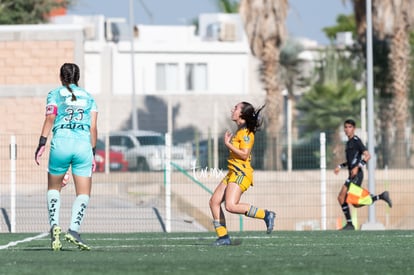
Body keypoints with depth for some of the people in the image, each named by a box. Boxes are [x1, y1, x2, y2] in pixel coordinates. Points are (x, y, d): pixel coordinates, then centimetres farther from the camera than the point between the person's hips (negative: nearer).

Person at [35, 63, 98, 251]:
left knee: (53, 188, 19)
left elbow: (50, 118, -3)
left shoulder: (55, 94, 13)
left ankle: (54, 225, 0)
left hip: (61, 142, -1)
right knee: (83, 193, 3)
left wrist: (42, 144, -7)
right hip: (84, 143, 1)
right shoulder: (88, 97, 20)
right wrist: (93, 154, 14)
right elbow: (93, 127, 12)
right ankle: (74, 230, -17)